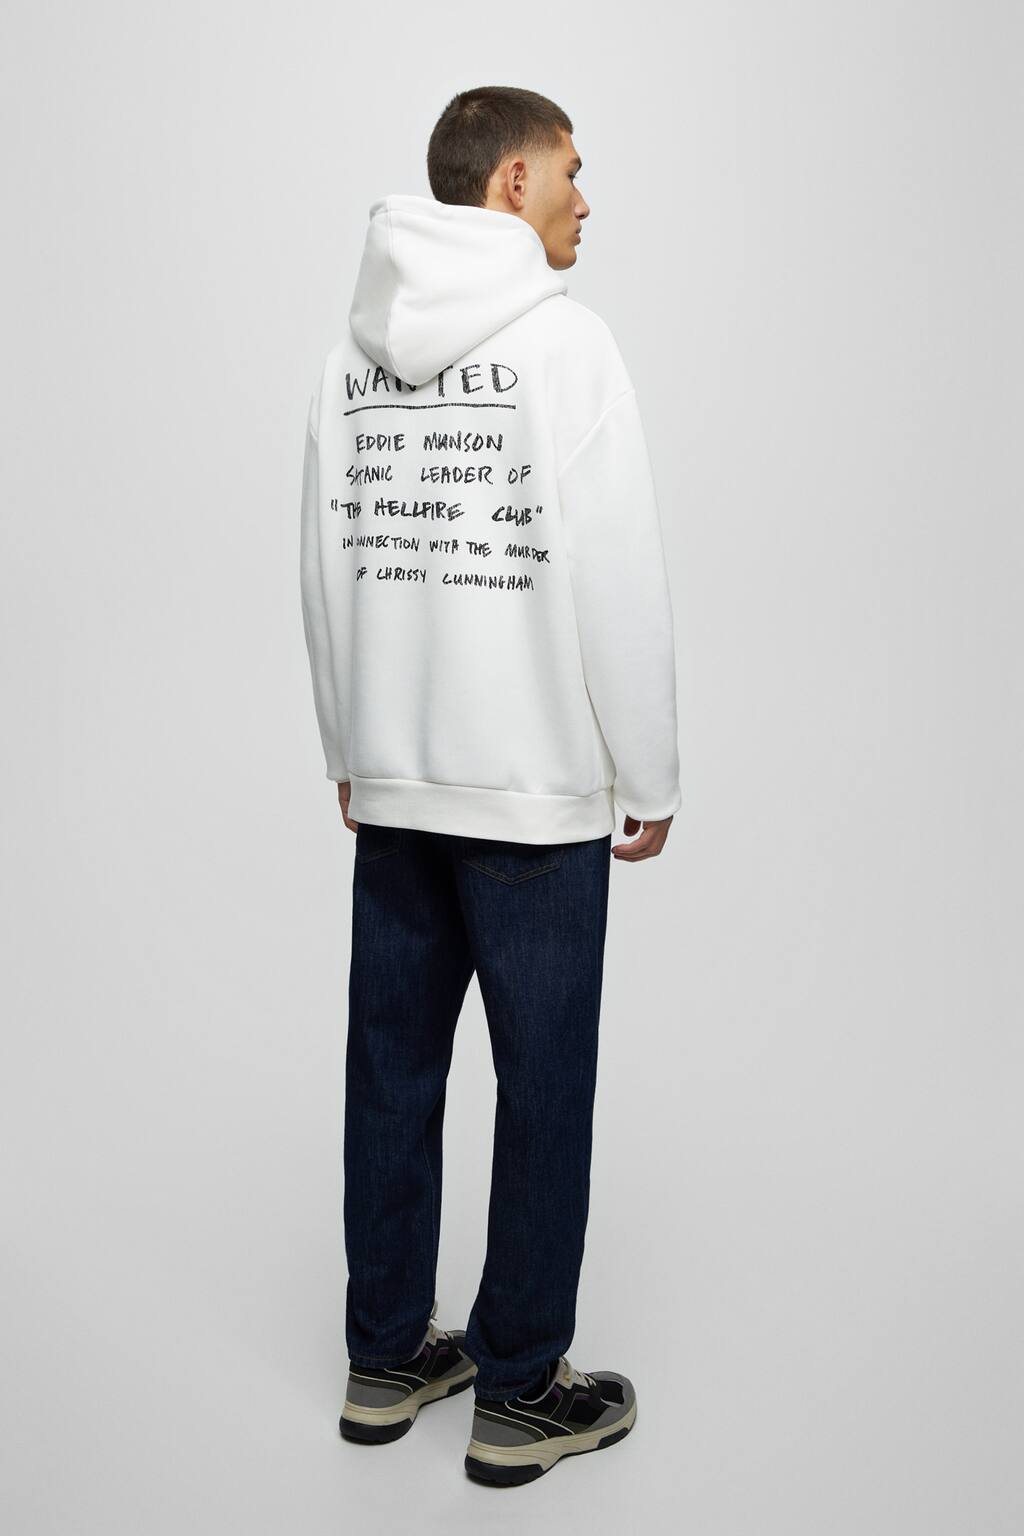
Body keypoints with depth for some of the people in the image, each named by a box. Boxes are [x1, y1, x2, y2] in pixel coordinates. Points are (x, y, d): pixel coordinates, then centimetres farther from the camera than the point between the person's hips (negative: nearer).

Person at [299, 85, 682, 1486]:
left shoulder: (353, 351, 9)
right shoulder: (565, 343, -10)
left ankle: (388, 1357, 28)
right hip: (535, 790, -6)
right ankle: (519, 1393, 17)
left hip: (390, 788, 7)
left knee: (393, 1064, 14)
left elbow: (325, 568, 12)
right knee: (545, 1084, 5)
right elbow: (622, 581, -13)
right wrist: (651, 776, -4)